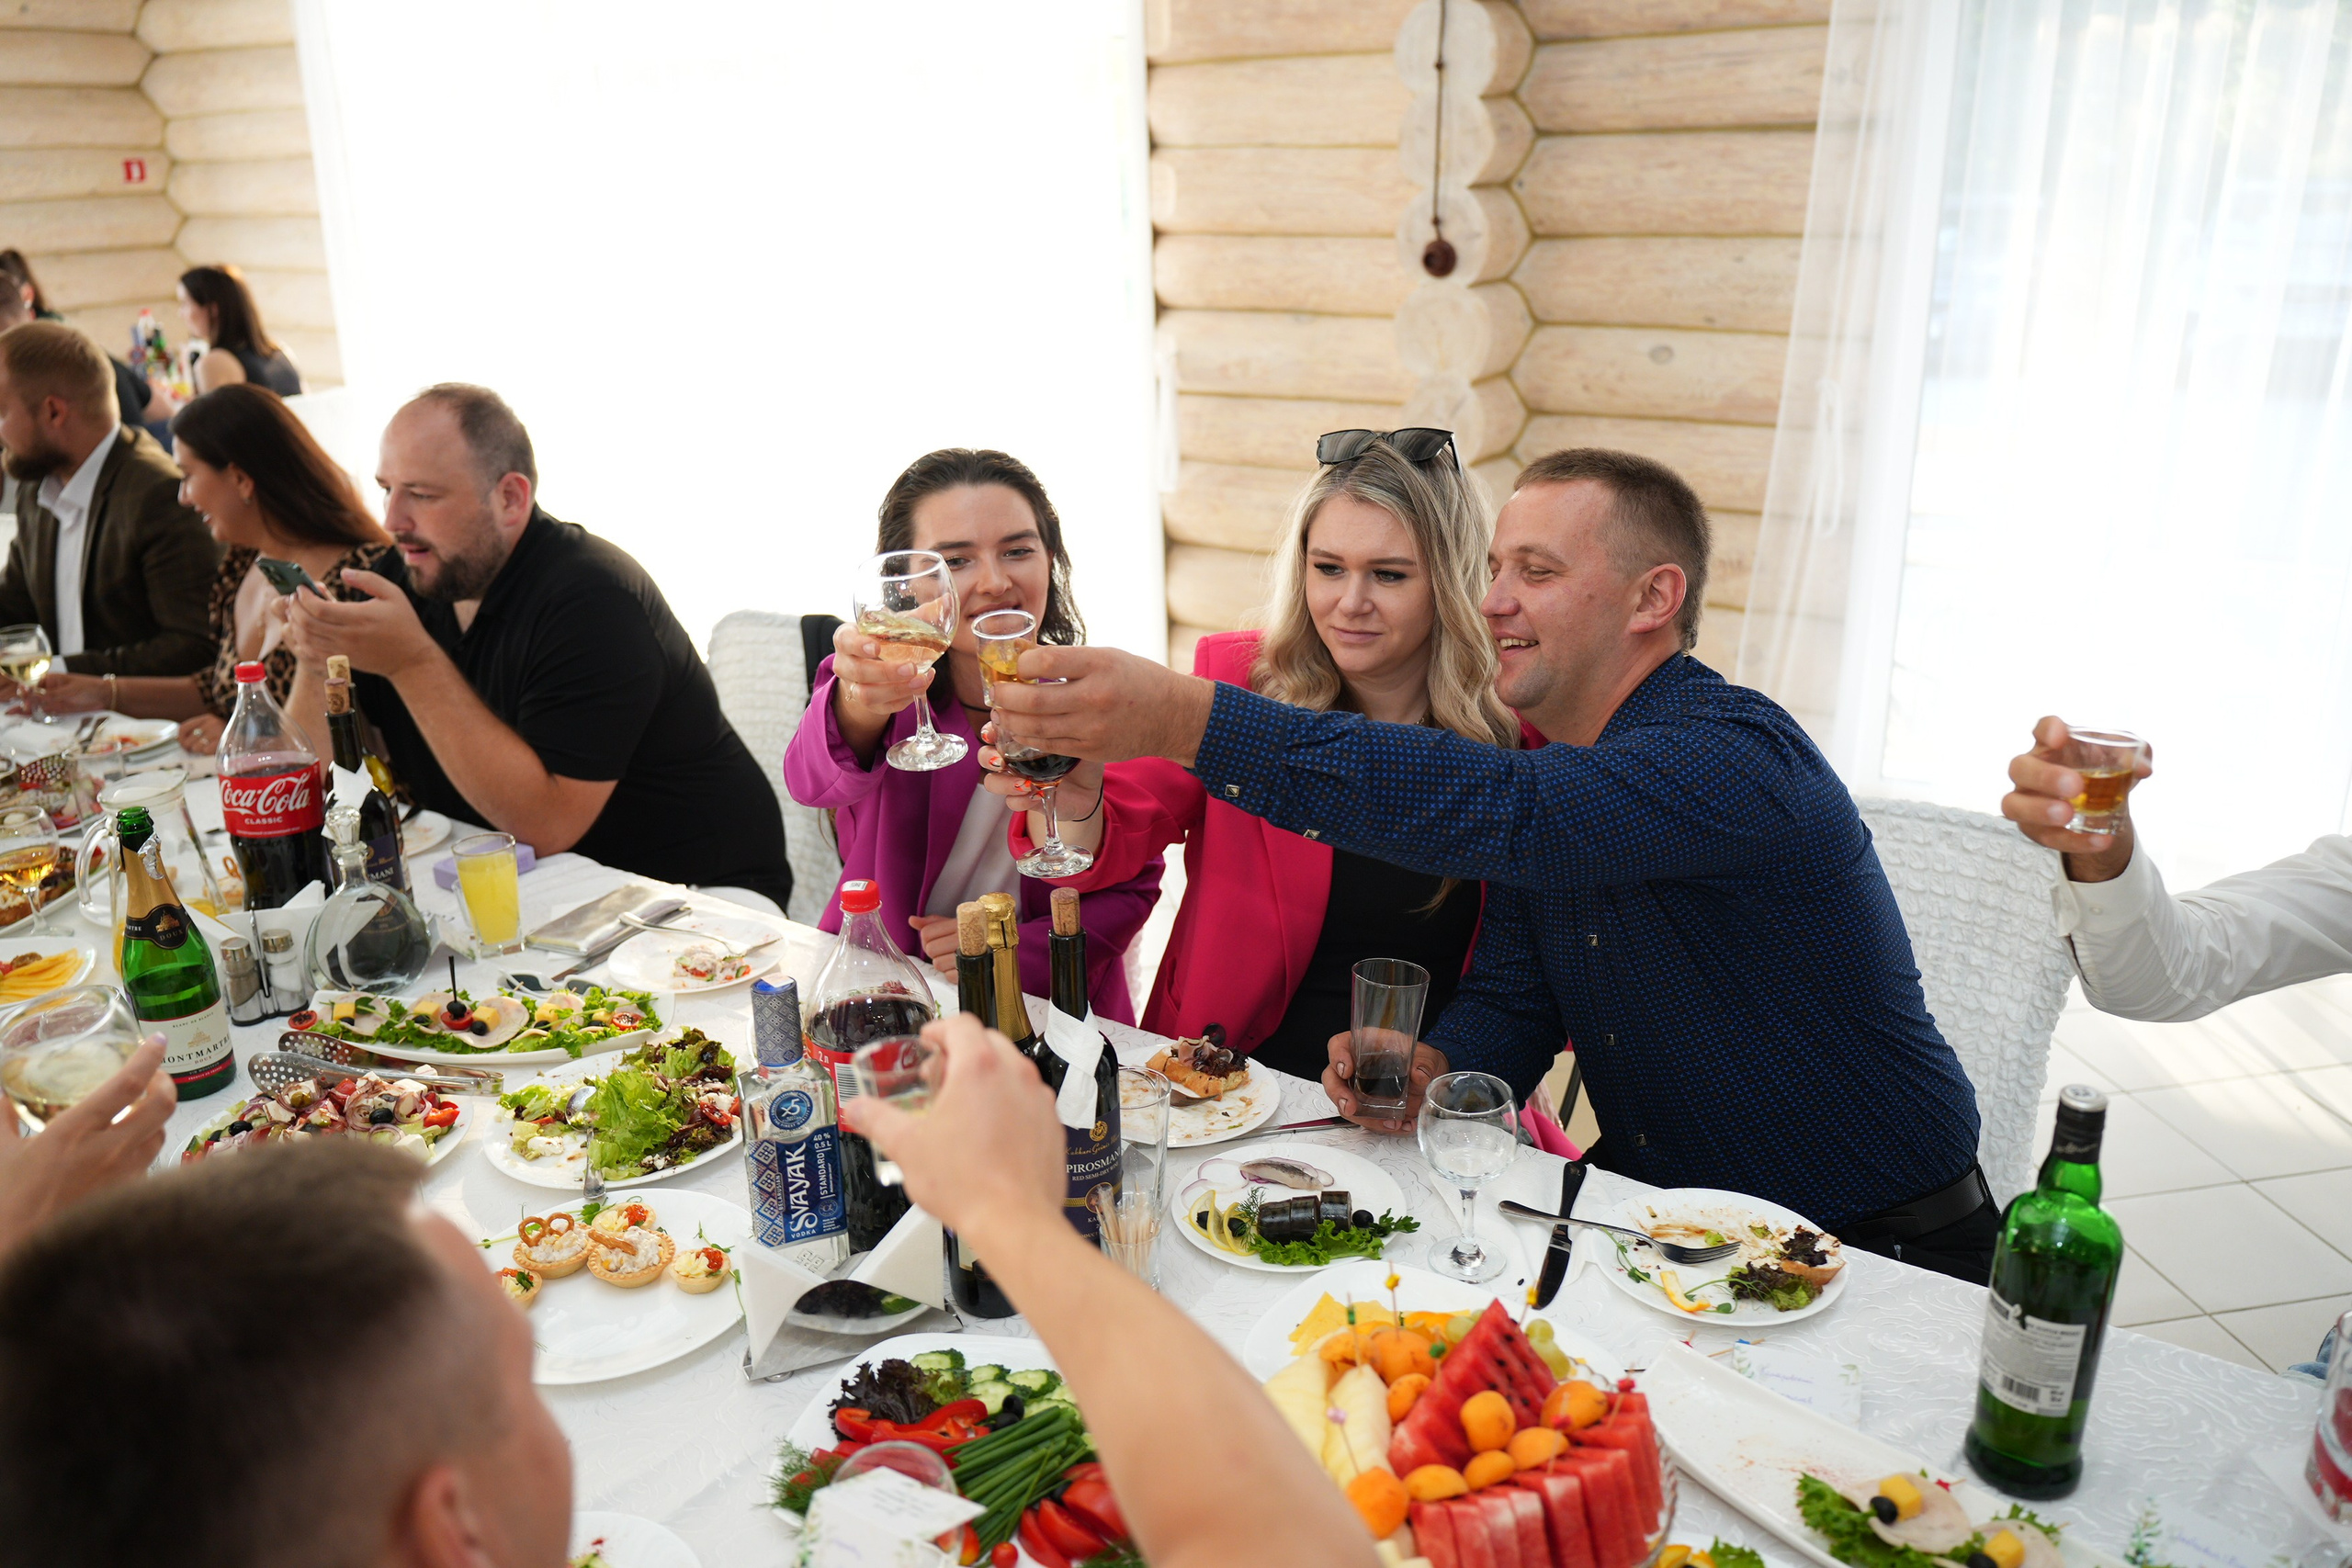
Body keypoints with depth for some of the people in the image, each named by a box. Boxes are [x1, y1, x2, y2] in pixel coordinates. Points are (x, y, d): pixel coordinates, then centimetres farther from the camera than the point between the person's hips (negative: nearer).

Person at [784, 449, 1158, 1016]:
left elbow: (1131, 886, 3)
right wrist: (860, 708, -52)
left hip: (1048, 1010, -2)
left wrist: (1014, 951, -15)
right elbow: (813, 778, -29)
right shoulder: (893, 683, -6)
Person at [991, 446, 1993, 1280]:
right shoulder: (1550, 763, 4)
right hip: (1657, 1216, 7)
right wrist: (1434, 1073, -21)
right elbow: (1508, 997, 4)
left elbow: (1503, 812, -42)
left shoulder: (1736, 758, -25)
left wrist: (1187, 719, -48)